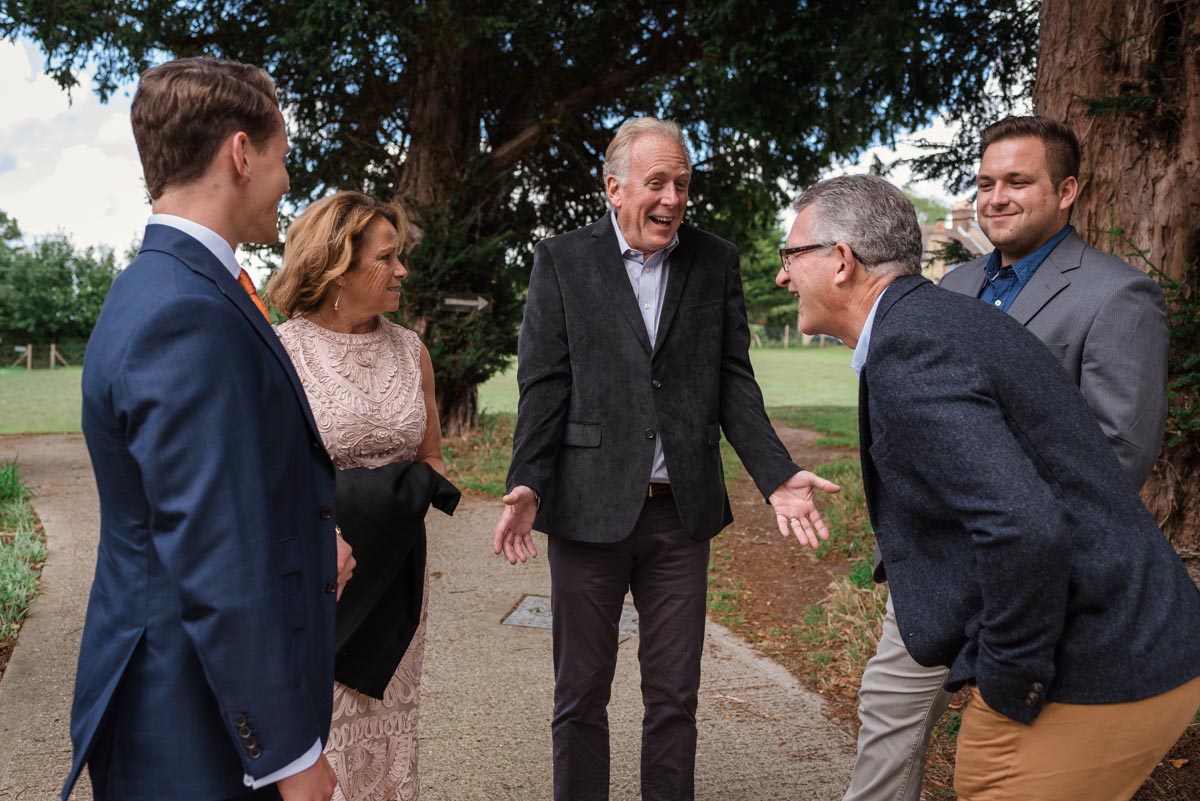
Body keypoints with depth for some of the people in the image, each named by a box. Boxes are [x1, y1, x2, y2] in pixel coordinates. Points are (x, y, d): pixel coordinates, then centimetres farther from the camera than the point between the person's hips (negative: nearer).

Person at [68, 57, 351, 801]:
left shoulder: (169, 287, 6)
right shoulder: (189, 316, -26)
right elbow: (221, 573, -26)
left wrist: (306, 545, 14)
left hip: (197, 686, 9)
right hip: (202, 721, -9)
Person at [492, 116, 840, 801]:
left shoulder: (717, 263, 6)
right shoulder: (562, 261, 1)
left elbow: (733, 383, 5)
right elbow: (544, 385, -3)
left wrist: (777, 476, -7)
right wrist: (527, 485, -14)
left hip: (682, 512, 2)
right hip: (589, 507, -1)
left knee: (675, 697, 11)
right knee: (581, 696, 11)